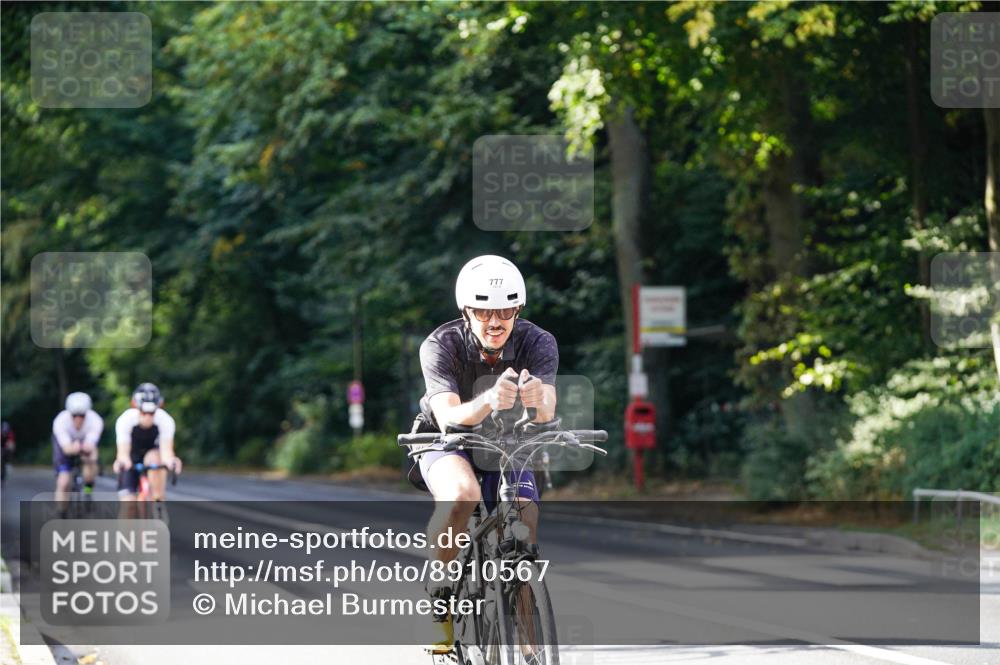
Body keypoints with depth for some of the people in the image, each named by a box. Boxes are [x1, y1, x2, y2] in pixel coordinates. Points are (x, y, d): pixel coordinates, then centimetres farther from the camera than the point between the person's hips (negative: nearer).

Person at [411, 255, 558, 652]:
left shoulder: (538, 344, -21)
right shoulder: (441, 346, -25)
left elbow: (546, 413, -35)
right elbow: (449, 416, -38)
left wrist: (537, 402, -60)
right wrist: (488, 402, -60)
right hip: (448, 443, -3)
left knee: (525, 524, -19)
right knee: (462, 495, -35)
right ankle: (436, 594, -15)